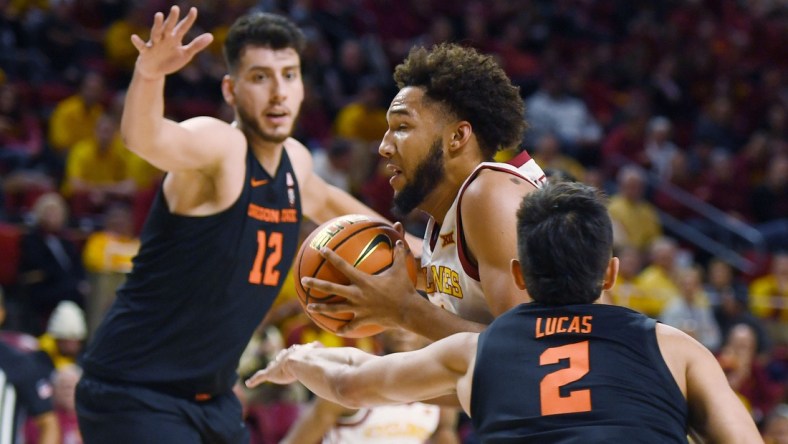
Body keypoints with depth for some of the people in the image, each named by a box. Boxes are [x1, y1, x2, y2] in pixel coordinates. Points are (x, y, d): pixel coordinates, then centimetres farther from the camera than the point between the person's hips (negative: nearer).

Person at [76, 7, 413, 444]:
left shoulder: (295, 162, 5)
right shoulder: (217, 145, -20)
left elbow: (324, 202, 30)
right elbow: (143, 137, -43)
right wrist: (149, 73, -62)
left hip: (210, 397, 9)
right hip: (133, 393, -9)